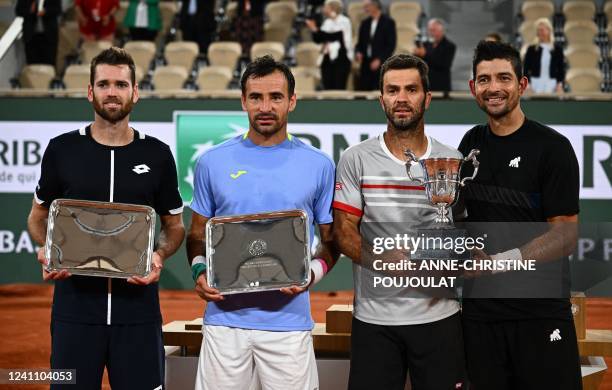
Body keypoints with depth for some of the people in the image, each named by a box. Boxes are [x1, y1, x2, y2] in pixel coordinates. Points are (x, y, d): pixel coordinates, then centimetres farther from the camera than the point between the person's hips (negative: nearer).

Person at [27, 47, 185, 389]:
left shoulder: (157, 154, 5)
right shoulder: (63, 150, 4)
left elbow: (174, 225, 13)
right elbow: (38, 216, 13)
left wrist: (160, 256, -8)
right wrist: (47, 250, -8)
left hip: (138, 307, 0)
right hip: (75, 306, 0)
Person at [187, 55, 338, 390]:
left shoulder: (318, 165, 3)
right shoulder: (213, 162, 5)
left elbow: (331, 240, 9)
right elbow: (198, 234, 13)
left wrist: (312, 273, -11)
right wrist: (199, 271, -7)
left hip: (289, 321, -1)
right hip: (224, 317, 1)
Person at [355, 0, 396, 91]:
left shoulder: (388, 22, -3)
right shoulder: (365, 23, 13)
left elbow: (391, 44, -7)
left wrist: (380, 60, -15)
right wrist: (358, 52, -3)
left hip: (381, 64, -5)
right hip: (365, 64, 5)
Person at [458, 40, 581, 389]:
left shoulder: (552, 147, -8)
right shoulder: (471, 143, 8)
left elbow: (565, 236, -12)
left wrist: (504, 260, -24)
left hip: (541, 311, -5)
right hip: (479, 307, 5)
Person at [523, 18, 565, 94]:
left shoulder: (557, 48, 4)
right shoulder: (531, 49, 4)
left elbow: (561, 68, 6)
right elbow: (526, 69, 4)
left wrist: (560, 84, -3)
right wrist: (527, 85, -6)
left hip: (552, 85, 0)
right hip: (536, 84, 0)